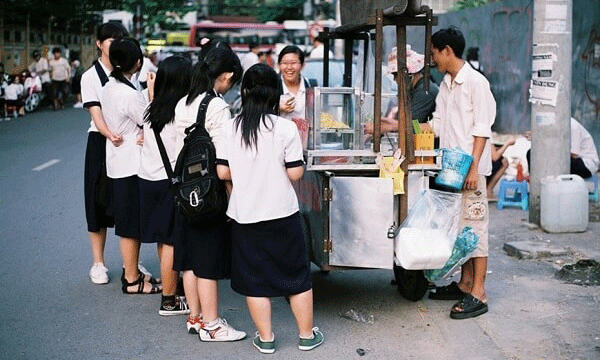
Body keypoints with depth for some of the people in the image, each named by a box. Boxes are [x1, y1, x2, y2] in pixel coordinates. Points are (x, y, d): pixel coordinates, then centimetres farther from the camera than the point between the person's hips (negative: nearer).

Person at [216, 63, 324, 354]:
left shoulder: (230, 129, -3)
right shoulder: (286, 128, -11)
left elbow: (223, 172, 0)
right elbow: (295, 173, -11)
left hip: (244, 215, 2)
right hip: (282, 213, -2)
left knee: (254, 278, 13)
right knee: (297, 275, 13)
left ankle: (265, 338, 20)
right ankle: (307, 335, 23)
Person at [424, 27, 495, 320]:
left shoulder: (476, 82, -10)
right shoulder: (445, 84, 15)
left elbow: (482, 129, -14)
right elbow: (437, 124, 20)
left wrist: (474, 167, -20)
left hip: (470, 168, -8)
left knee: (475, 227, -6)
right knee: (459, 226, 13)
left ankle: (478, 295, -4)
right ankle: (465, 284, 22)